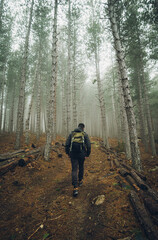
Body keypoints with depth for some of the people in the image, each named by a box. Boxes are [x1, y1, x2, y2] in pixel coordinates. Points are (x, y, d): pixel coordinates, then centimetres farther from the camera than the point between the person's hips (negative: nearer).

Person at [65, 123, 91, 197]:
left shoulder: (72, 133, 6)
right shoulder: (85, 134, 2)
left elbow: (67, 144, 1)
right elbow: (88, 145, -3)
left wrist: (68, 153, 13)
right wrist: (88, 153, 12)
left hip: (73, 154, 1)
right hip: (81, 154, 0)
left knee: (74, 170, 4)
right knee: (81, 167, 23)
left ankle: (75, 188, -5)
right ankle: (80, 181, 40)